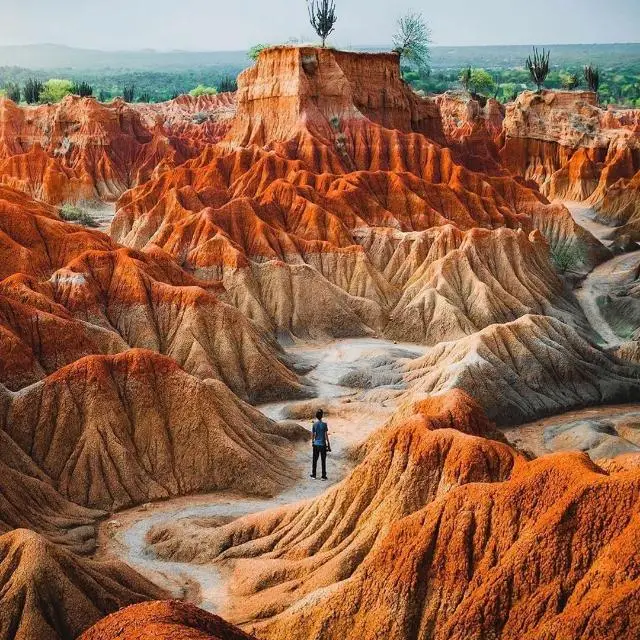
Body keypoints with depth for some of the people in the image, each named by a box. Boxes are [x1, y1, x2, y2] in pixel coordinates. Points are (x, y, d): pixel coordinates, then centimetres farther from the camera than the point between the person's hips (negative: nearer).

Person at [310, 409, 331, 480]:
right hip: (323, 444, -3)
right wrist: (328, 443, -1)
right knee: (323, 461, 4)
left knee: (315, 460, 13)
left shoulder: (314, 424, -3)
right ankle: (323, 476, 6)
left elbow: (312, 434, 2)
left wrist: (312, 442, 17)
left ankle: (313, 474, 19)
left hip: (316, 444, 3)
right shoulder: (324, 424, -11)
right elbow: (326, 435, -10)